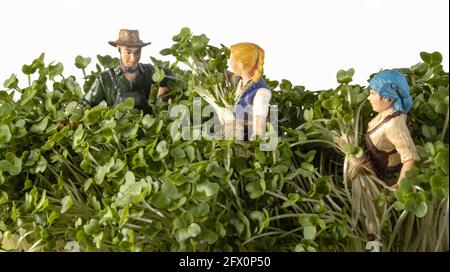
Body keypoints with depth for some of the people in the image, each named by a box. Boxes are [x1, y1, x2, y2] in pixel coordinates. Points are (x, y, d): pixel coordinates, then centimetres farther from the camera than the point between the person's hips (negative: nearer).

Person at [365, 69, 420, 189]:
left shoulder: (394, 124, -40)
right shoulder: (388, 111, -13)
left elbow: (411, 159, -39)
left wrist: (398, 187, -33)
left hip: (387, 173, -7)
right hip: (378, 165, 7)